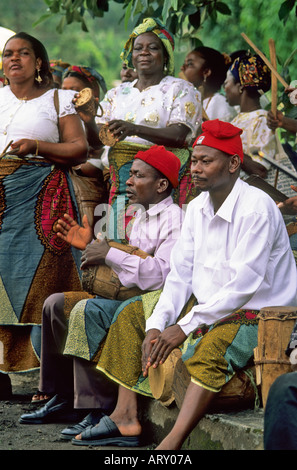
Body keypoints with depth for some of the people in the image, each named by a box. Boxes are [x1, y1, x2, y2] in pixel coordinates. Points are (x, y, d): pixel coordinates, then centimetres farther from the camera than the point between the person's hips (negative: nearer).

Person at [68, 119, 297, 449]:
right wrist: (156, 326, -10)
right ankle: (125, 418, -4)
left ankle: (172, 444, -52)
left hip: (256, 314, -9)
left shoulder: (257, 207, -19)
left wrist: (184, 327, -23)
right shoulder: (197, 208, 8)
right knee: (131, 315, 7)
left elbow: (244, 285, -24)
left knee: (211, 347, -38)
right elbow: (180, 276, 7)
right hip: (207, 309, 9)